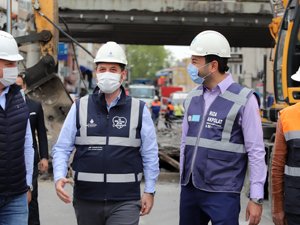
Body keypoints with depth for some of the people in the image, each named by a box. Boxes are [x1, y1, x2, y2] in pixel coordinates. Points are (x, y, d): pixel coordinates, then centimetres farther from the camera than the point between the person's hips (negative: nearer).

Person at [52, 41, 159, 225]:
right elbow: (62, 148, 3)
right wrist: (59, 177, -13)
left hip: (125, 201, -2)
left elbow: (150, 154, 5)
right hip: (86, 199, 2)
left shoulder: (139, 110, 3)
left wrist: (150, 191, 2)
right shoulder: (80, 108, 4)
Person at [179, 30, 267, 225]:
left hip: (223, 194, -6)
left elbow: (256, 152, -8)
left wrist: (256, 198, -10)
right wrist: (184, 181, 16)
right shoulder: (193, 98, 10)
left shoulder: (243, 99, -8)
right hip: (189, 191, 6)